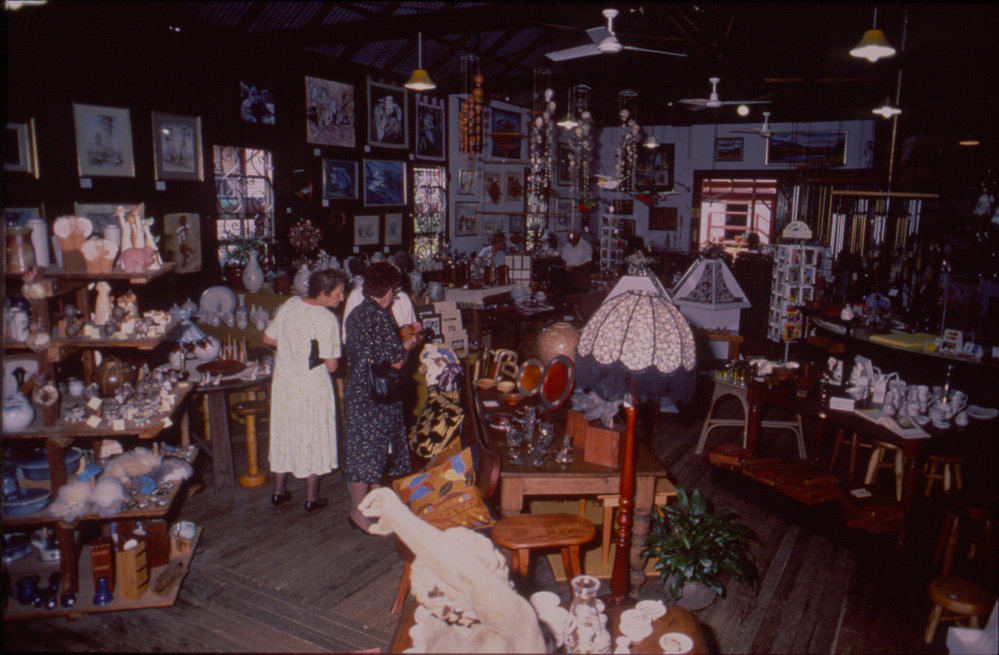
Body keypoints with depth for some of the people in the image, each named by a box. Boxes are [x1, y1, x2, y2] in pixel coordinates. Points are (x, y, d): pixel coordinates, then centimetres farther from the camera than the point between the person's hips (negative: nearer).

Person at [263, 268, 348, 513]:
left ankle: (279, 491, 31)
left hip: (284, 381, 6)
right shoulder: (328, 320, -20)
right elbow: (331, 366, -18)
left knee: (284, 432, 18)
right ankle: (312, 498, 19)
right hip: (313, 387, -6)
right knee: (313, 438, 9)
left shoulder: (289, 306, -3)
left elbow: (268, 338, 7)